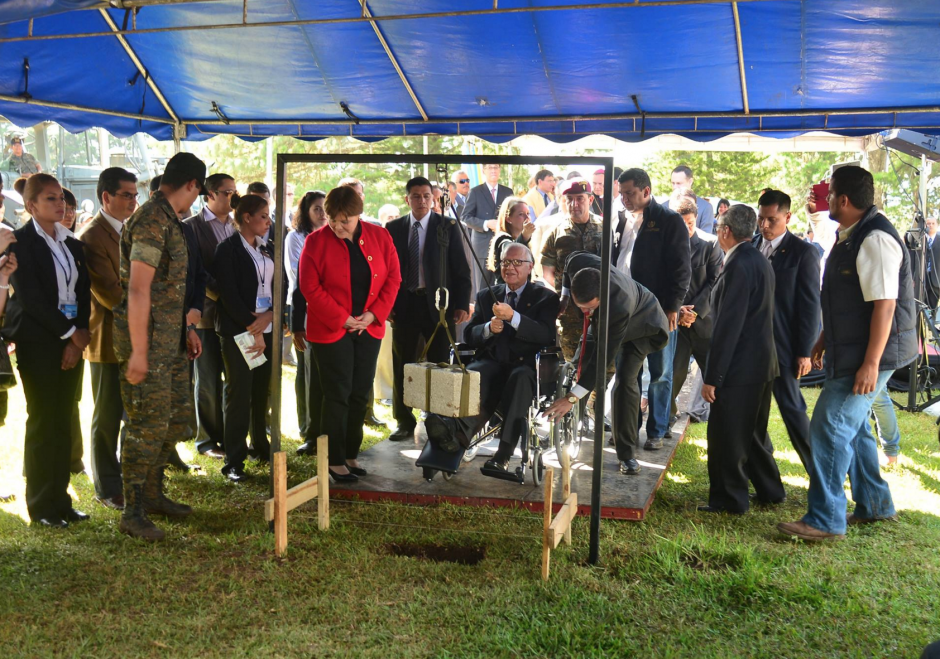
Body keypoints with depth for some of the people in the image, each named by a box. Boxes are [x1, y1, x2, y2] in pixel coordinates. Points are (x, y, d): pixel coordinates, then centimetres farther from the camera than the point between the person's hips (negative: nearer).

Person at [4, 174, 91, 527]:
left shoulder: (73, 244, 12)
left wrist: (78, 339, -4)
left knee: (64, 422, 8)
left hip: (72, 341, 6)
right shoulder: (21, 242, -6)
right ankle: (41, 506, 8)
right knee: (43, 422, -1)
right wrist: (68, 333, -12)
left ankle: (60, 499, 16)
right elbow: (30, 296, -14)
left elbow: (84, 294, 8)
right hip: (38, 342, -6)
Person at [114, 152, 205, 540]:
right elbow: (137, 291, -22)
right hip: (147, 338, -10)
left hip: (170, 339, 10)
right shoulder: (153, 221, -18)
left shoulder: (167, 220, 14)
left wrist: (186, 328, 19)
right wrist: (138, 351, -22)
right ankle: (132, 513, 7)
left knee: (179, 417, 15)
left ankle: (153, 494, 29)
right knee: (149, 425, -4)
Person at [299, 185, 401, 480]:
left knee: (360, 394, 8)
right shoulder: (316, 242, -9)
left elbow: (393, 278, 2)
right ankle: (335, 461, 9)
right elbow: (310, 287, -11)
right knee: (338, 395, -1)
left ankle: (351, 454, 21)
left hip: (369, 329, 4)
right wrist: (342, 318, -15)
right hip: (331, 330, -4)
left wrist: (374, 314, -9)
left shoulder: (379, 236, 0)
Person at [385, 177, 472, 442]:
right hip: (404, 306, 2)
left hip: (438, 306, -2)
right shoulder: (393, 229, 7)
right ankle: (405, 423, 18)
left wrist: (462, 305, -8)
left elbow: (461, 269, 0)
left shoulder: (448, 227, 1)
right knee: (402, 368, 6)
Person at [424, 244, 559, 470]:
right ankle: (459, 431, -61)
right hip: (492, 362, 2)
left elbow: (547, 335, -7)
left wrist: (513, 316, -20)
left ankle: (503, 455, -50)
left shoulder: (546, 297, 10)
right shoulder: (486, 296, 21)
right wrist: (489, 328, -9)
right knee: (472, 374, -33)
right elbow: (469, 336, 14)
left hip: (526, 365, -2)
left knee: (519, 378, -38)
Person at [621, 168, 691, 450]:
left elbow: (681, 267, -8)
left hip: (660, 310, -4)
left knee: (660, 373, 4)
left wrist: (672, 307, -13)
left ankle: (657, 431, 13)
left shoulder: (669, 221, -4)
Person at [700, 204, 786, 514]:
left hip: (740, 368, -10)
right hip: (762, 363, 10)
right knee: (753, 431, 21)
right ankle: (770, 491, 31)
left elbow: (728, 326, -22)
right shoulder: (760, 261, 12)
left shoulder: (739, 266, -19)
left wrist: (712, 377, -20)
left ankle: (729, 499, 10)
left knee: (725, 436, 1)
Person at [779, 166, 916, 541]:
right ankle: (874, 505, 33)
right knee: (852, 426, 18)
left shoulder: (875, 240, -21)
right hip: (847, 351, 10)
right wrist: (823, 341, 25)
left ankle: (825, 520, -3)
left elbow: (884, 304, -25)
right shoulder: (848, 236, 12)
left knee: (830, 427, -10)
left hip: (869, 355, -10)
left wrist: (871, 364, -27)